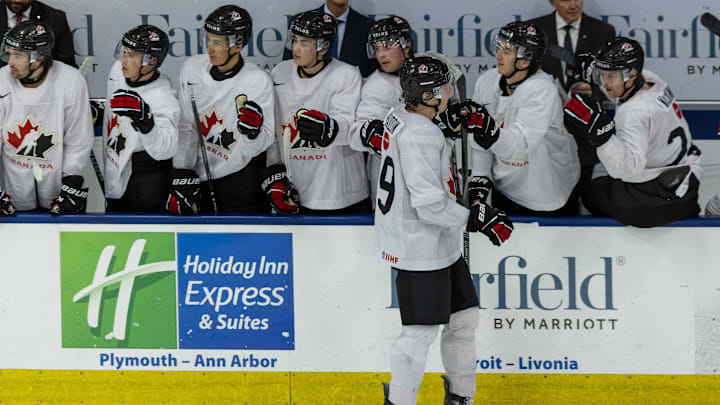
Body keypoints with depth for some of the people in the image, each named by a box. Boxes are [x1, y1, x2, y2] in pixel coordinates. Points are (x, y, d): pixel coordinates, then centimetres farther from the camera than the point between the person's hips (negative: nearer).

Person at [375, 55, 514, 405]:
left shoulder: (400, 117, 6)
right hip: (420, 250, -11)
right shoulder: (419, 136, -24)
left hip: (440, 245, 11)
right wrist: (475, 220, -17)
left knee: (463, 317, 18)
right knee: (420, 332, -5)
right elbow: (430, 205, -26)